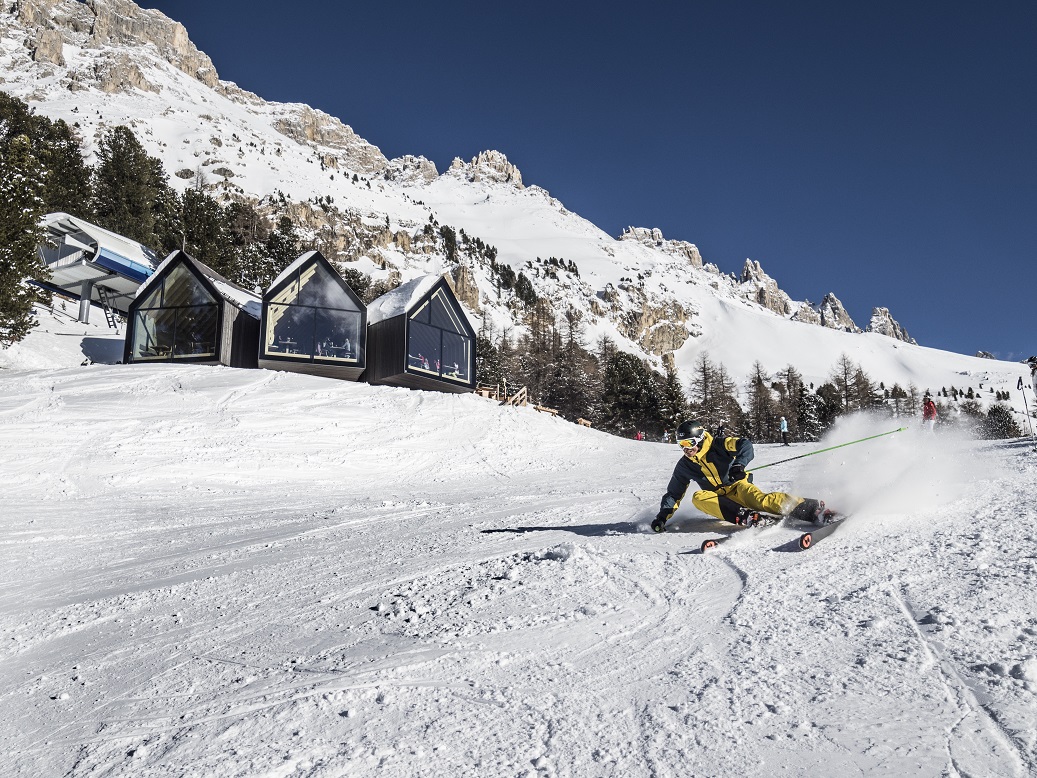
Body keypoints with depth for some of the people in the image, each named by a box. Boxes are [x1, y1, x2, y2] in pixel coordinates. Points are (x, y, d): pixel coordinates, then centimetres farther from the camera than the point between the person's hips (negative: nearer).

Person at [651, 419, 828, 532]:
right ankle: (742, 515, -43)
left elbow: (745, 445, -19)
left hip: (738, 486, -4)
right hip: (719, 499, 4)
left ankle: (809, 509, -44)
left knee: (759, 499, -34)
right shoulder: (684, 466, 6)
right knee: (698, 497, -27)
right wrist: (663, 515, -1)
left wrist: (739, 464, -37)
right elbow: (674, 493, 11)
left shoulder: (718, 445, -6)